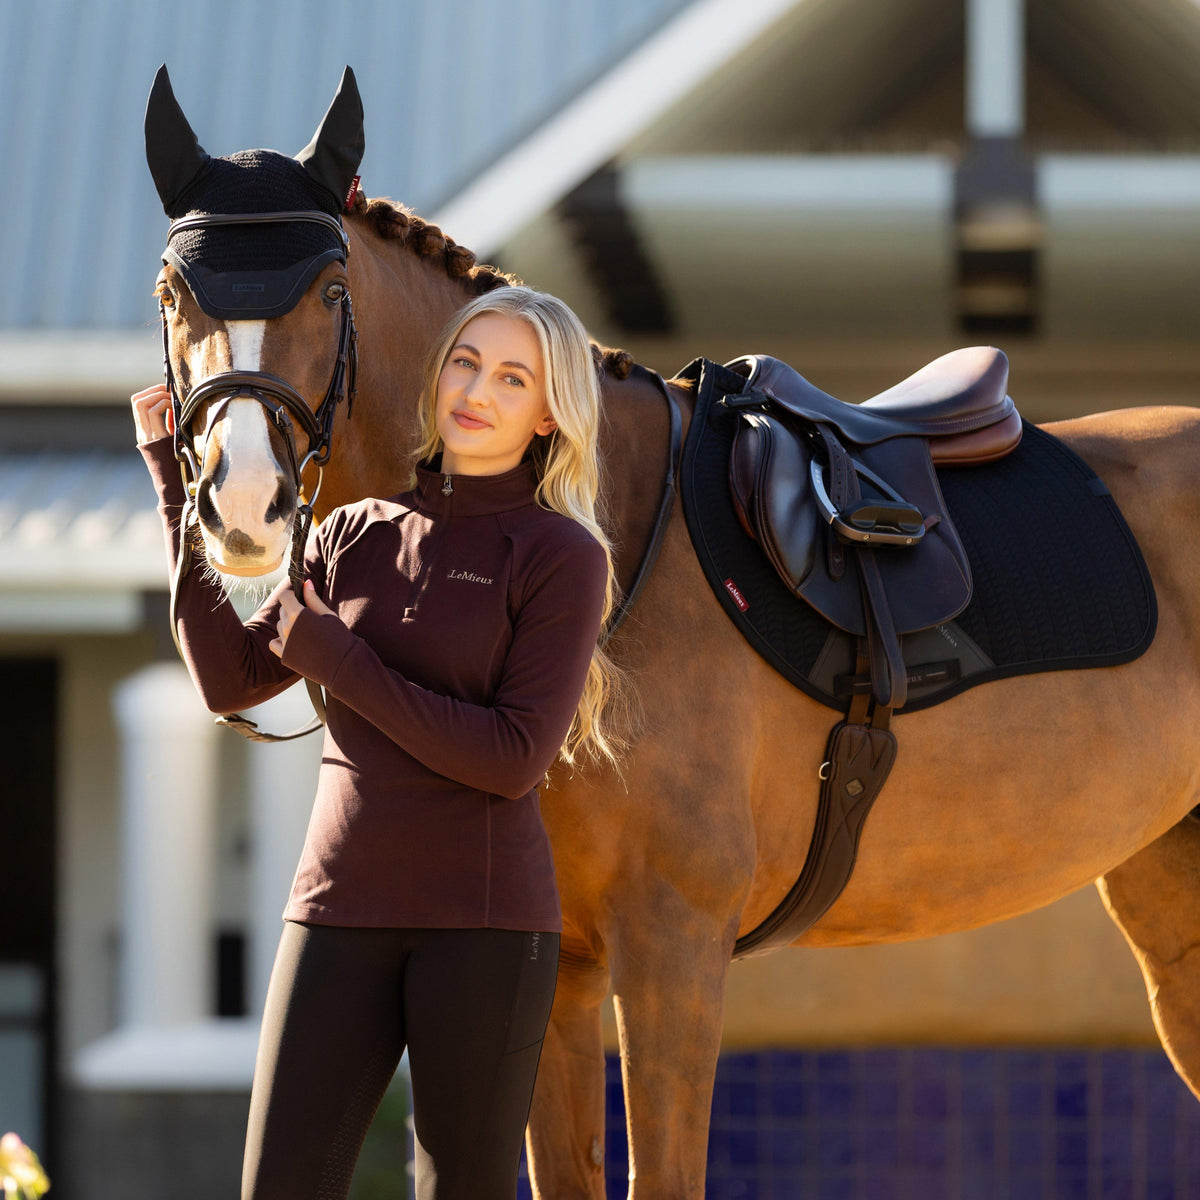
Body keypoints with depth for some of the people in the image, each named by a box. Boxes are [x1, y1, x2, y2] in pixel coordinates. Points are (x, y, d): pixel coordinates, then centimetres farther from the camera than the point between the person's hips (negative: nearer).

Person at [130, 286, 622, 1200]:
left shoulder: (562, 558, -4)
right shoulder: (356, 538, 11)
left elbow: (513, 758, -13)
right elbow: (232, 680, 7)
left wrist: (335, 658, -11)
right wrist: (177, 483, 5)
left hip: (485, 917, -4)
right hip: (342, 910, 4)